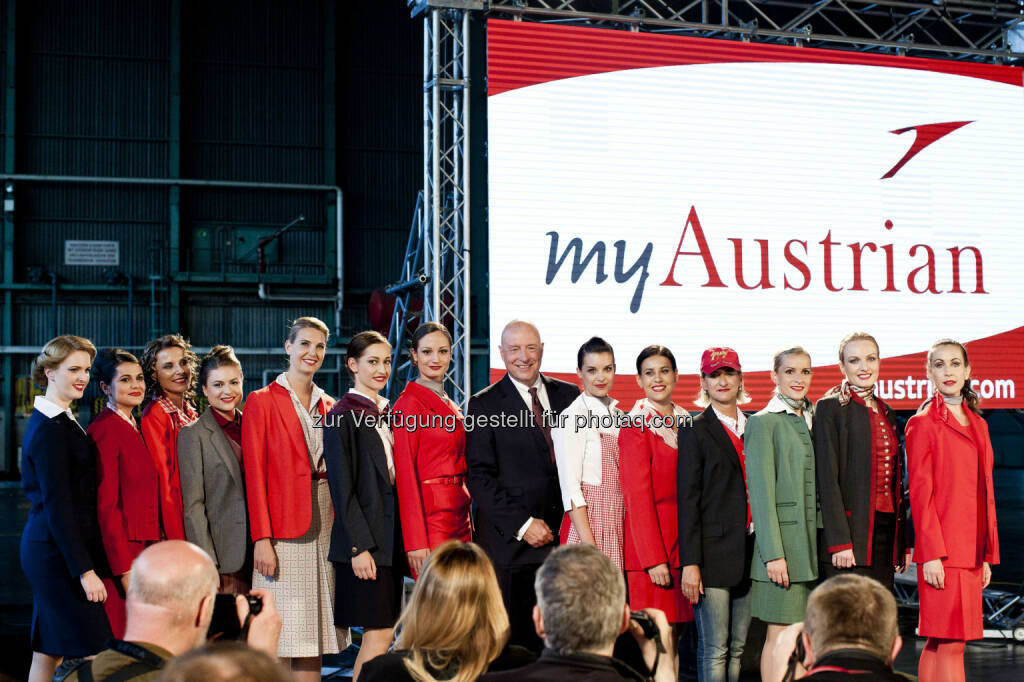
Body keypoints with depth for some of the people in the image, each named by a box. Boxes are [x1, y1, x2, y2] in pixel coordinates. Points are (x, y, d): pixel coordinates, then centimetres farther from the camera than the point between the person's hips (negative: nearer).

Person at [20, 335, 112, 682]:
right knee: (93, 653, -7)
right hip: (59, 551, -10)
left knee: (48, 653, 13)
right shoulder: (51, 429, -16)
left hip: (46, 546, 10)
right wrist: (84, 570, -21)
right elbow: (57, 506, -20)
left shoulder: (58, 420, 14)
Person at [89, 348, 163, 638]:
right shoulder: (105, 429, -10)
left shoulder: (133, 428, 16)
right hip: (119, 552, -9)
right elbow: (106, 505, -15)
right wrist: (125, 569, -18)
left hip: (142, 549, 9)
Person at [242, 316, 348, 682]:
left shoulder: (328, 405, 15)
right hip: (283, 532, -5)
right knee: (280, 641, -4)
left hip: (324, 529, 5)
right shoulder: (262, 401, -1)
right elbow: (254, 473, -7)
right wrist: (261, 538, -14)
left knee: (312, 638, 6)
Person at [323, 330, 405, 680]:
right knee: (379, 633, -9)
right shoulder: (343, 416, -8)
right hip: (365, 541, -7)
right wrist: (358, 546, -16)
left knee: (379, 632, 8)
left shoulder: (389, 413, 14)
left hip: (392, 538, 7)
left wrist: (406, 539, 13)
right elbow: (342, 488, -12)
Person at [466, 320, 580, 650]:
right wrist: (523, 524, -13)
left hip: (562, 537, 3)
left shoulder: (568, 395, 11)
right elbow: (479, 477, -6)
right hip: (509, 543, -3)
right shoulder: (485, 404, 0)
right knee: (512, 643, -1)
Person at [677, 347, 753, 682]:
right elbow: (688, 499, -5)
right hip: (713, 550, -5)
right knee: (714, 650, -4)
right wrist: (690, 563, -12)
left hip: (750, 550, 5)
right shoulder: (695, 430, -1)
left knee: (738, 648, 8)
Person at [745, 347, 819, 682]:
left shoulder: (813, 421, 16)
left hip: (813, 542, 6)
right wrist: (773, 553, -15)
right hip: (783, 542, -6)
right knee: (780, 633, -5)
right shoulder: (763, 423, -4)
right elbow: (761, 493, -9)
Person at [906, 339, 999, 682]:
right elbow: (919, 493, -9)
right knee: (950, 644, -7)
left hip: (971, 552, 7)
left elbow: (985, 493, 17)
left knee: (938, 643, 9)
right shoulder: (922, 424, -4)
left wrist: (988, 555, 13)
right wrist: (931, 554, -15)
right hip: (942, 552, -7)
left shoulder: (978, 424, 16)